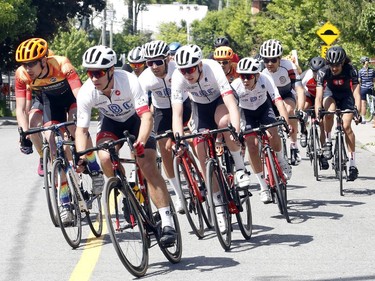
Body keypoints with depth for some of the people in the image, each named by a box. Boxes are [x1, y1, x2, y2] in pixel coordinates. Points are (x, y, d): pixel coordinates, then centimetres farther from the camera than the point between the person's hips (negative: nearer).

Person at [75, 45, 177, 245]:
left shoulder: (129, 81, -34)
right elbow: (81, 129, -19)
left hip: (136, 119, -3)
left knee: (149, 167, -19)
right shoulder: (86, 93, -26)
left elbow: (147, 116, -38)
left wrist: (141, 142, -55)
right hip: (111, 122, 3)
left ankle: (167, 222, -18)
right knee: (105, 157, -27)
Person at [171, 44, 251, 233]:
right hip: (199, 106, 2)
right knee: (202, 155, -10)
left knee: (224, 122, -38)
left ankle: (240, 167, -17)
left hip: (220, 100, -2)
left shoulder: (213, 70, -36)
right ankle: (219, 204, 1)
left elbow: (232, 104, -44)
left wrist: (236, 133, -57)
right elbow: (176, 113, -31)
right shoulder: (178, 78, -29)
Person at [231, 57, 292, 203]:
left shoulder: (265, 80, -32)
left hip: (264, 107, 0)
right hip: (246, 112, 0)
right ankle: (264, 187, -2)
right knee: (252, 146, -13)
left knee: (273, 134, -25)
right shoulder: (235, 86, -32)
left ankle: (281, 161, 9)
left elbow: (278, 101, -38)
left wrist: (286, 123, -51)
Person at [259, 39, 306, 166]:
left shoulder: (288, 66, -30)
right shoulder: (260, 71, -27)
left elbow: (299, 89, -35)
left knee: (289, 109, -34)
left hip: (286, 96, -2)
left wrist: (300, 110, -51)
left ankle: (294, 145, -22)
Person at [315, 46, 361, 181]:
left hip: (346, 95, -1)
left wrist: (358, 111, -46)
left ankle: (352, 164, -14)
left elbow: (356, 93, -32)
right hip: (330, 93, 1)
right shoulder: (323, 72, -27)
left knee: (346, 126, -18)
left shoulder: (351, 71, -28)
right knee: (329, 111, -35)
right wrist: (317, 114, -46)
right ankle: (328, 142, -12)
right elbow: (319, 95, -32)